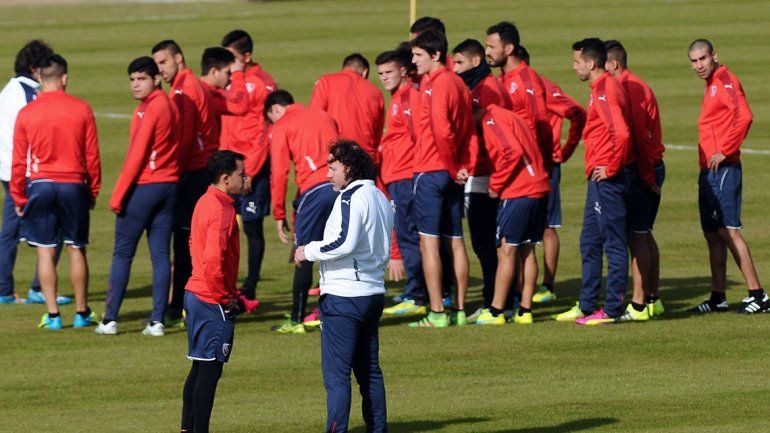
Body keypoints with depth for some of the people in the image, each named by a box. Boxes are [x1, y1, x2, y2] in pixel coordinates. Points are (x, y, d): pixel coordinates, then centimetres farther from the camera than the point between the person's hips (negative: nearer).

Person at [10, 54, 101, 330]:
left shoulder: (26, 114, -3)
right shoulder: (82, 110, -3)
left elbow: (19, 162, 1)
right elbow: (92, 156, 1)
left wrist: (18, 199, 9)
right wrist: (93, 192, 12)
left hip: (39, 185, 0)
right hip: (73, 184, 0)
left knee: (45, 251, 3)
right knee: (76, 250, 10)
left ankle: (52, 315, 1)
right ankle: (82, 314, 15)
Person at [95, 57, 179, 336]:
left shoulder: (148, 109, -14)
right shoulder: (170, 106, 11)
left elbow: (136, 155, -16)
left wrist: (118, 195, -13)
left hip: (142, 187, -7)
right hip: (169, 185, 7)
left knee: (122, 253, 1)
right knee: (161, 255, 5)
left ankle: (110, 320, 2)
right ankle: (157, 321, 2)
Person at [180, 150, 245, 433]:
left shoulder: (205, 203, 11)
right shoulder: (221, 210, -19)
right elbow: (213, 259, -28)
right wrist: (224, 298, -16)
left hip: (196, 293, 10)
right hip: (213, 303, -10)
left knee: (200, 367, 16)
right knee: (210, 369, -5)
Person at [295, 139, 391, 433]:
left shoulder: (351, 197, -14)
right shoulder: (380, 199, 16)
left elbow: (344, 242, -25)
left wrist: (309, 251, -12)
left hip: (343, 296, -9)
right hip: (374, 293, 9)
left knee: (336, 373, -8)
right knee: (369, 370, 14)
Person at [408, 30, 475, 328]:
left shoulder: (435, 85, -14)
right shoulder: (457, 83, 13)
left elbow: (442, 131, -23)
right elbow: (470, 131, 13)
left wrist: (452, 166, -12)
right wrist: (463, 166, 5)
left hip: (431, 171, -9)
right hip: (454, 174, 9)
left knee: (429, 242, -6)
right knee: (455, 241, 11)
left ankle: (437, 314, -8)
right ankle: (459, 311, 15)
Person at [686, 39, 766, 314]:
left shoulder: (726, 81, -10)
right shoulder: (712, 86, 19)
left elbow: (744, 117, -24)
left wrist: (725, 151, -21)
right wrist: (707, 159, 15)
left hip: (724, 168, -10)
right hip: (708, 171, 10)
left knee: (728, 229, -12)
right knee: (712, 234, 10)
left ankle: (758, 296, -13)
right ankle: (718, 298, 15)